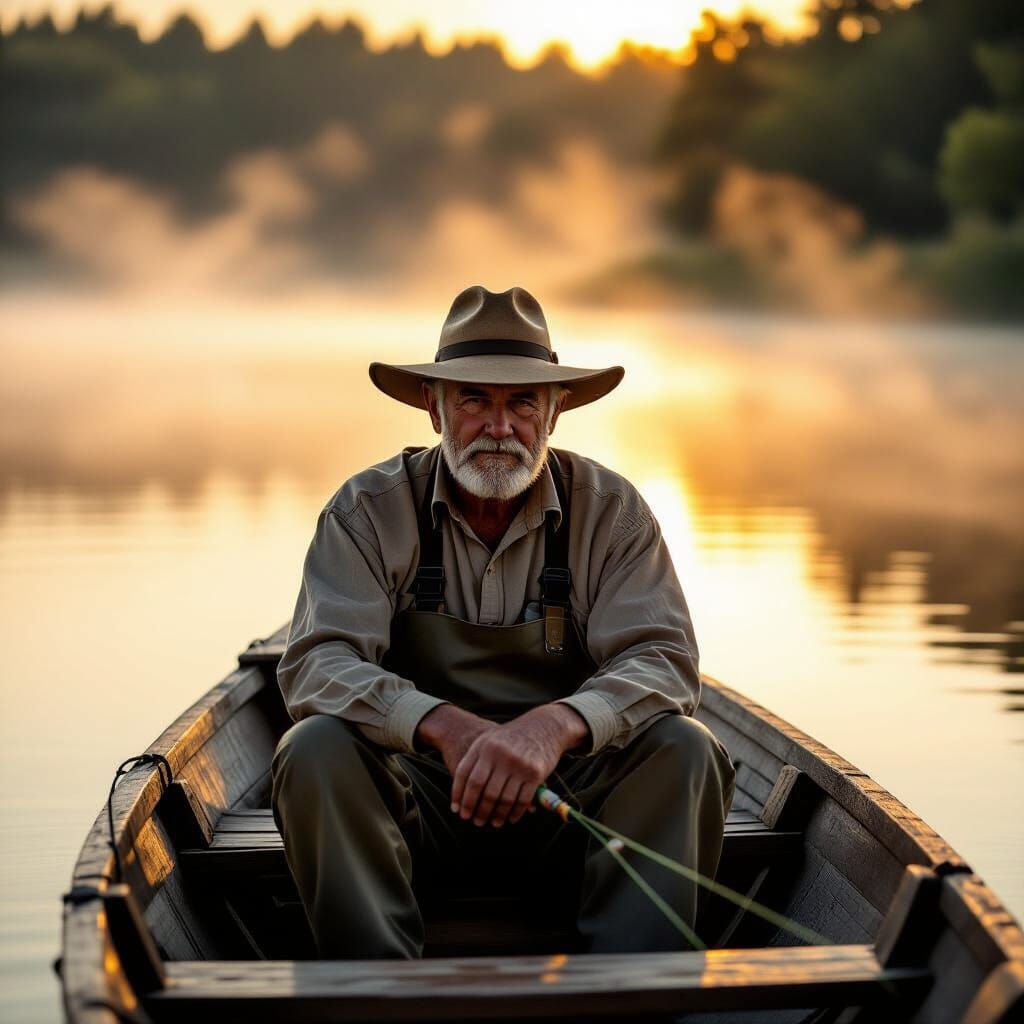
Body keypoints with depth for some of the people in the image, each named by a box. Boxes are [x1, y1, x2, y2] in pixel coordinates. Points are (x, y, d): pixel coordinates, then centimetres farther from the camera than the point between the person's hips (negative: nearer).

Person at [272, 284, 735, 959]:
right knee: (316, 747, -28)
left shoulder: (609, 510, -2)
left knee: (684, 751, -25)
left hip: (568, 796, 1)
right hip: (416, 797, 0)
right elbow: (315, 664, -15)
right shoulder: (371, 510, -4)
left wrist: (557, 724, -36)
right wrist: (443, 724, -35)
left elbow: (665, 660, -13)